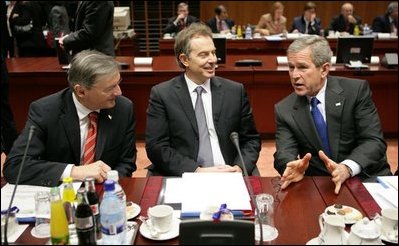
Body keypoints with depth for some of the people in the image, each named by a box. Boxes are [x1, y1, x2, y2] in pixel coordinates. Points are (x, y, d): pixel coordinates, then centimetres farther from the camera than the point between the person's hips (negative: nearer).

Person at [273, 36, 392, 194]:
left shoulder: (356, 90, -3)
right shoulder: (284, 110, 2)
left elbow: (374, 141, -7)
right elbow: (284, 153, -6)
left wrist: (347, 168, -26)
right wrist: (293, 167, -30)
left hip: (367, 178, -1)